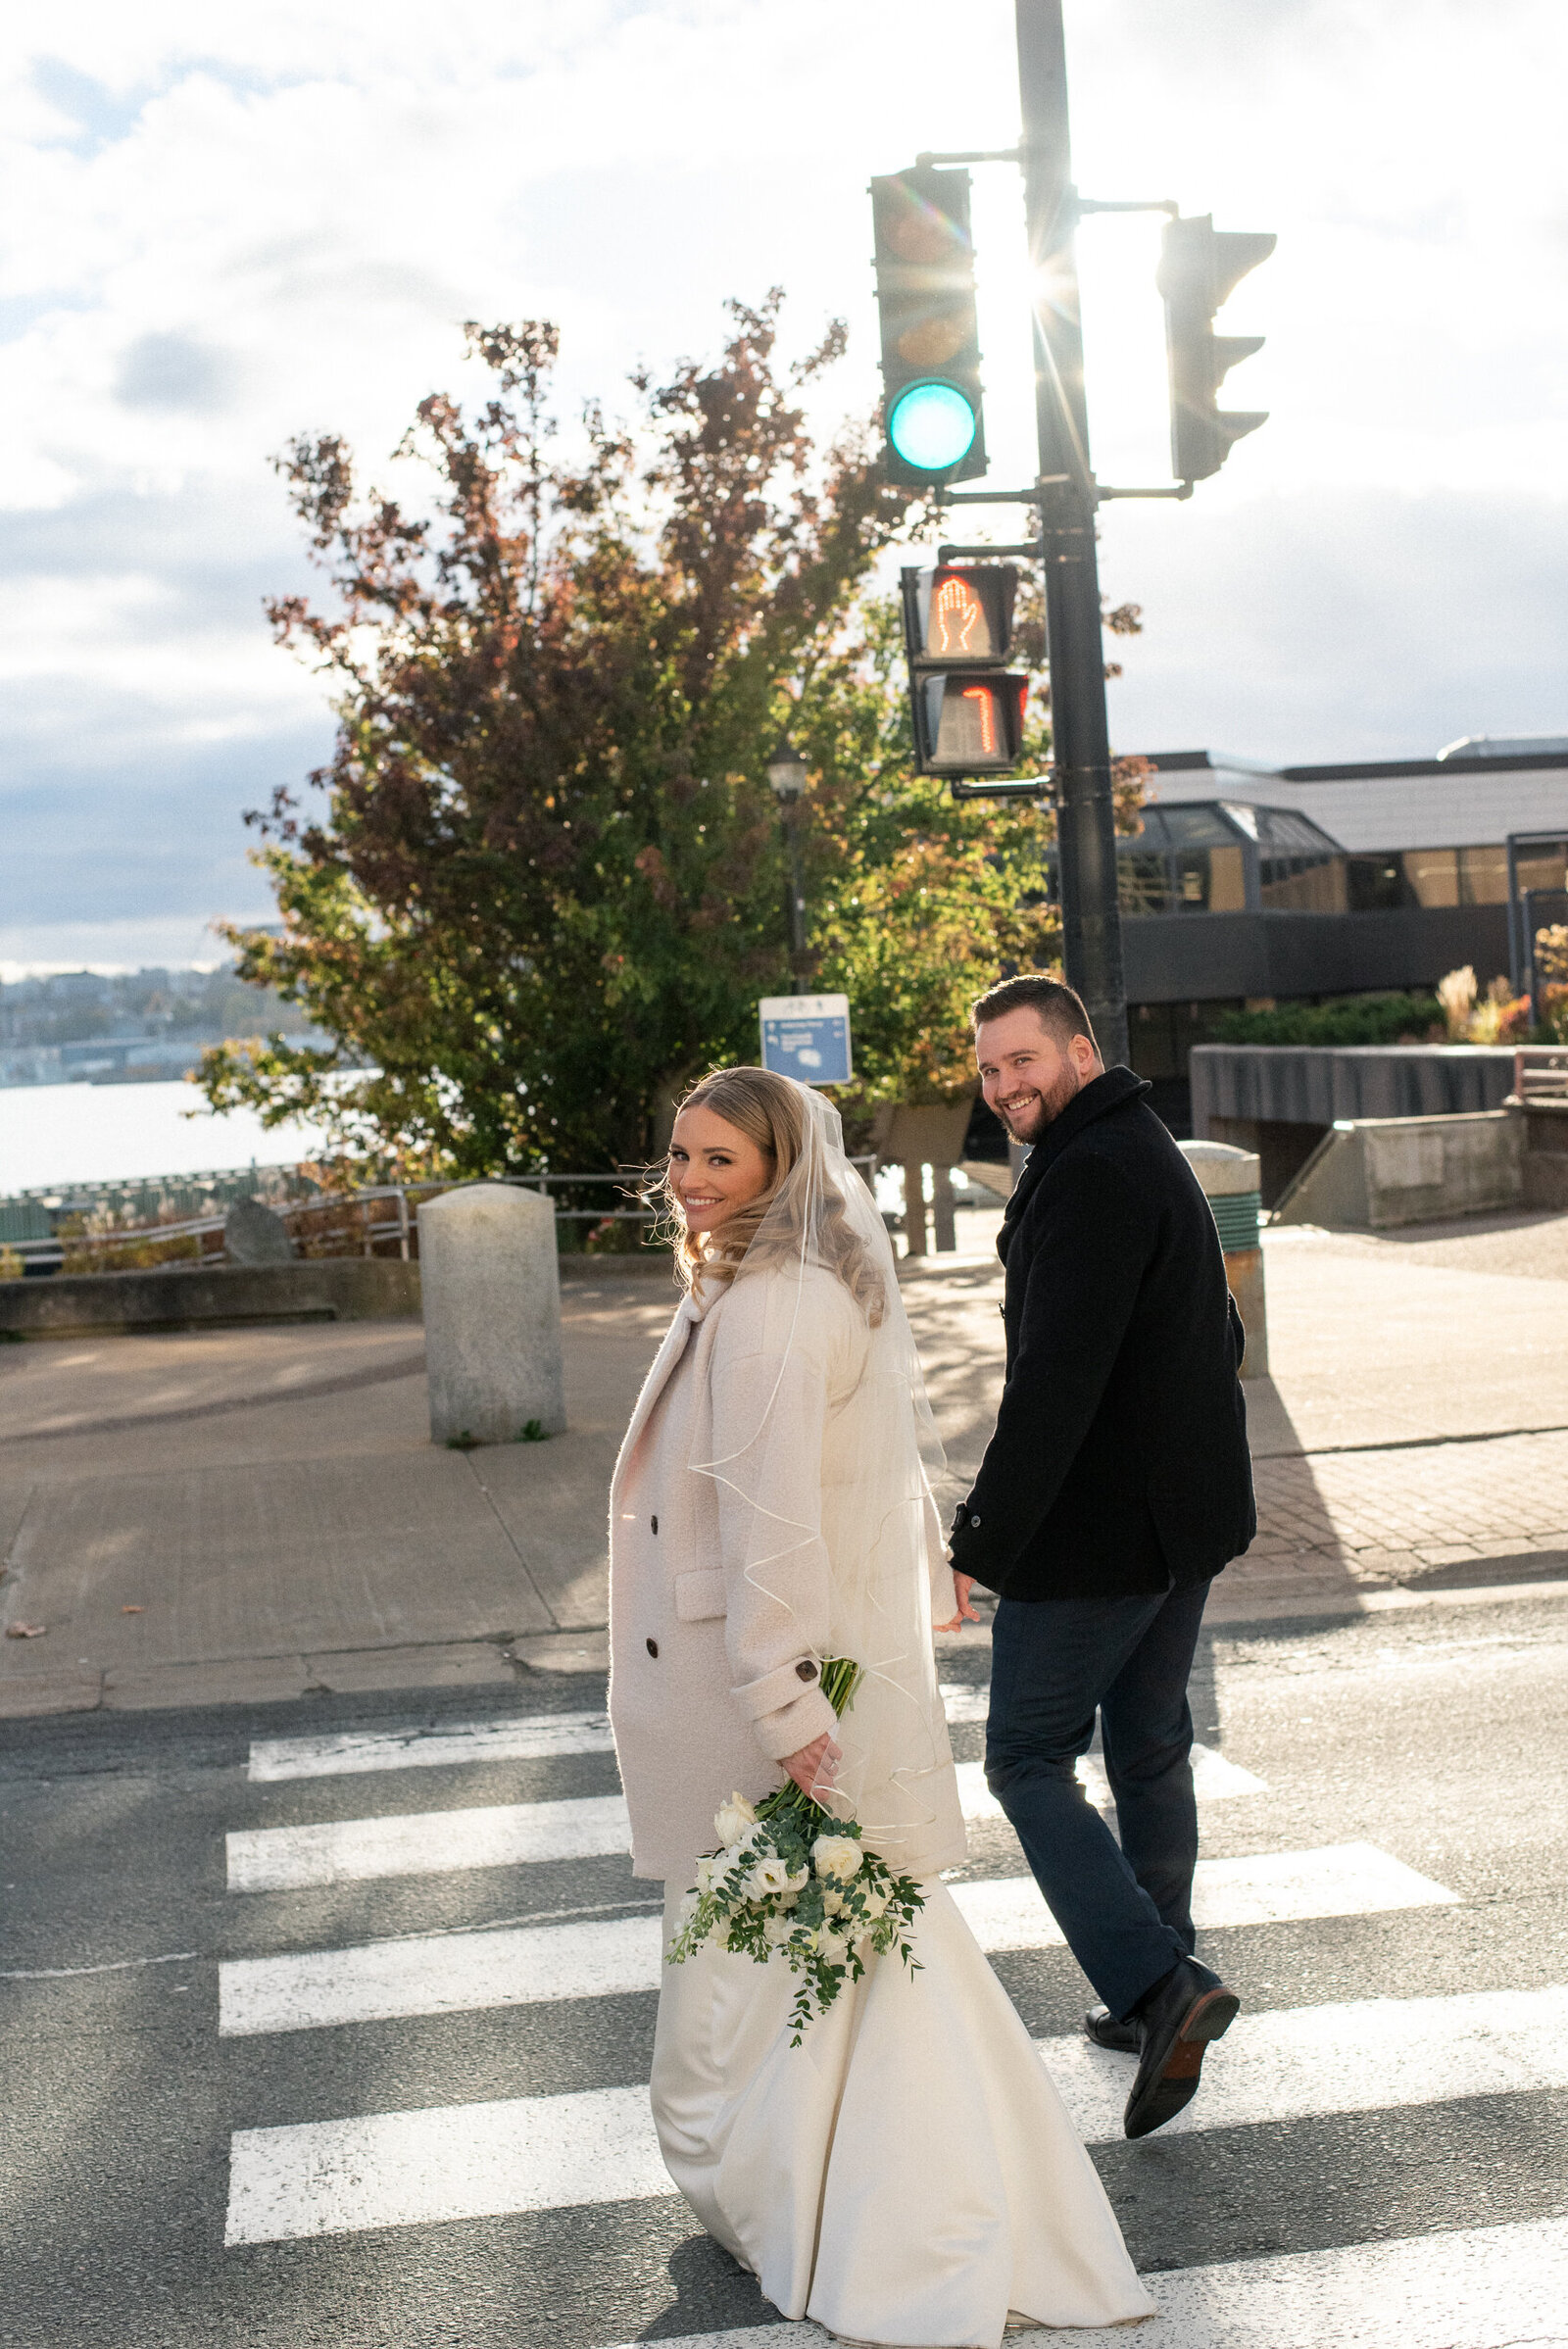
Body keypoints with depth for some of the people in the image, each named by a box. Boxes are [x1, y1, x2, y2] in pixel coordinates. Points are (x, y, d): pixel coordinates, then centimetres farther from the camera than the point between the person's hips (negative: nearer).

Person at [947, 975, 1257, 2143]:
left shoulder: (1087, 1175, -19)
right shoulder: (1156, 1156, 14)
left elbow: (1056, 1378, -26)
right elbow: (1219, 1338, 23)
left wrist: (980, 1540, -23)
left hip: (1098, 1531, -10)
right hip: (1188, 1522, 10)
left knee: (1030, 1758, -1)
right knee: (1151, 1752, 18)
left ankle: (1156, 1983, -9)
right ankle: (1160, 1994, 28)